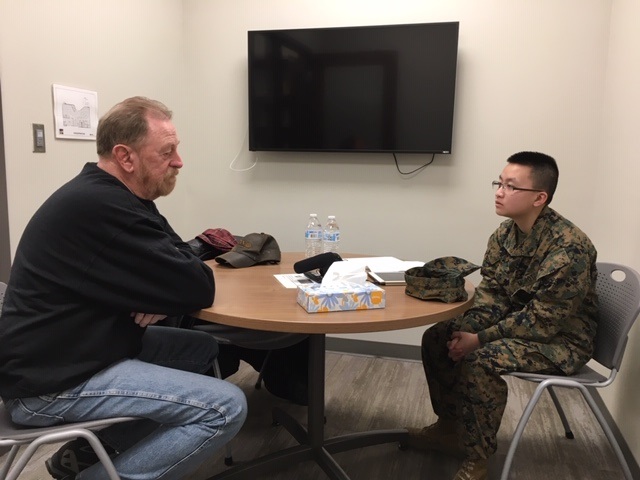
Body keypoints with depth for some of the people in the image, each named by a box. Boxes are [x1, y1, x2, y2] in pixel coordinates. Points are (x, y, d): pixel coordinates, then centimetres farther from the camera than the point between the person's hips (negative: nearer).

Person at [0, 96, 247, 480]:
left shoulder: (114, 195, 8)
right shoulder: (103, 207, -24)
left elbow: (179, 257, 10)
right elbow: (198, 288, -23)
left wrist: (160, 292, -11)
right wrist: (169, 288, -1)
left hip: (76, 349, 10)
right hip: (51, 382, -10)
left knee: (204, 348, 16)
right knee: (226, 407, -17)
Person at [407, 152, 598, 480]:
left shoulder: (569, 249, -27)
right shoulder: (505, 233, -3)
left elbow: (542, 322, -27)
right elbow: (490, 292, 1)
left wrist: (480, 339, -24)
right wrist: (467, 329, -16)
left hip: (561, 339, -8)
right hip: (517, 322, 8)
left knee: (482, 360, -30)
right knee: (438, 337, 0)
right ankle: (449, 428, 17)